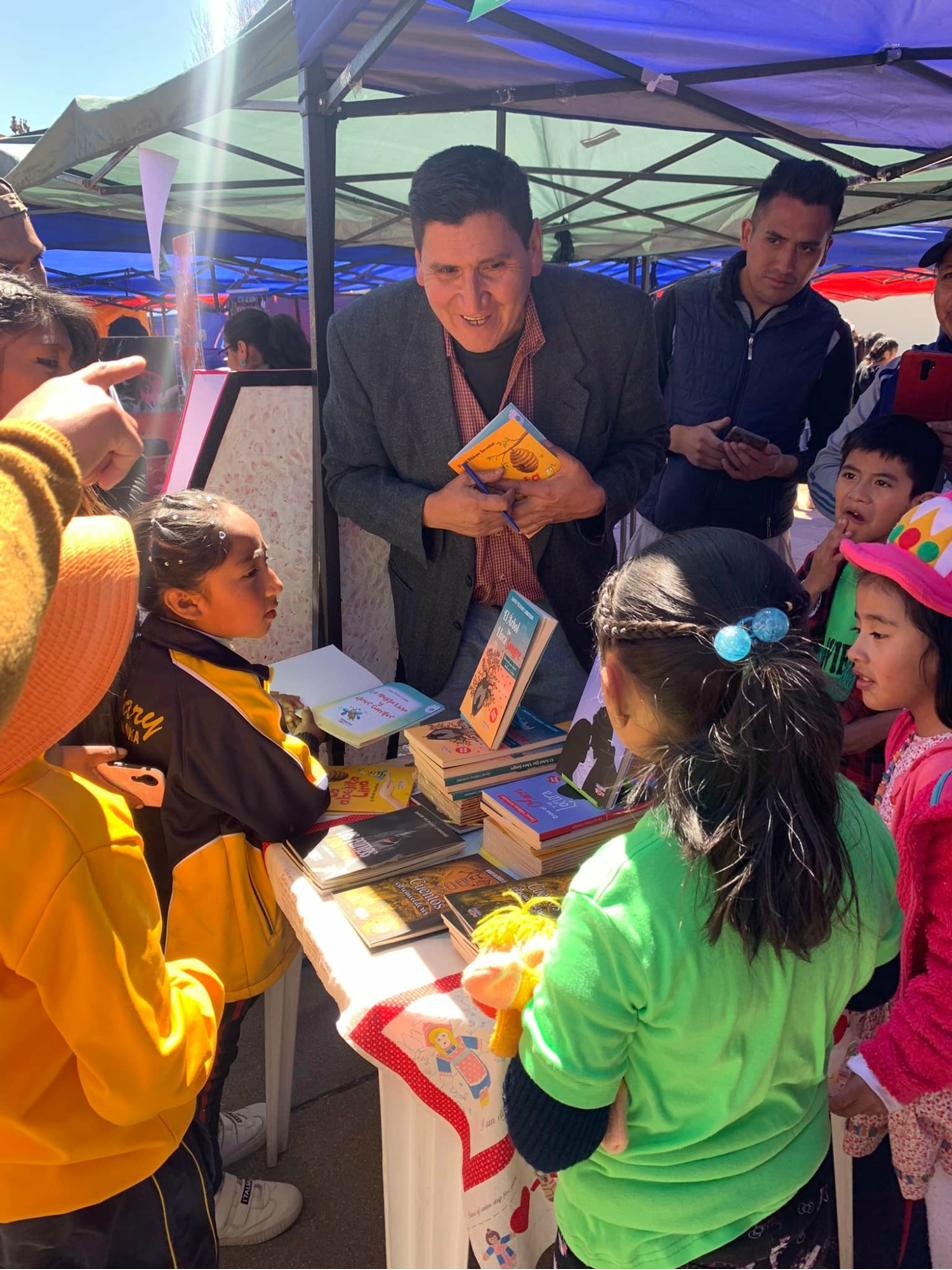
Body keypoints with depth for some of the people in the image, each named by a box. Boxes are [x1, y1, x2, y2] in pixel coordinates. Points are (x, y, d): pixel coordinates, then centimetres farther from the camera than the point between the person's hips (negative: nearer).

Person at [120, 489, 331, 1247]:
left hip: (155, 908, 7)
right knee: (204, 1057, 18)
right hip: (207, 927, -7)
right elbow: (293, 809, -24)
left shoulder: (143, 656, -9)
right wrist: (316, 772, -5)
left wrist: (281, 751, -3)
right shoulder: (216, 699, -35)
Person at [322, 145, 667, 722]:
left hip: (574, 616, 1)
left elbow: (646, 443, -2)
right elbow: (350, 477, -6)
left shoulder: (615, 318, -18)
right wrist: (431, 511, -26)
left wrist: (598, 497, -24)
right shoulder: (363, 336, -18)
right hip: (445, 627, 0)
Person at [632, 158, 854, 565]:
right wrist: (676, 438, -16)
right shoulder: (681, 302, -3)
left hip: (759, 541, 0)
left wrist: (781, 464, -16)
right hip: (661, 524, 0)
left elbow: (830, 448, 5)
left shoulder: (829, 334, -1)